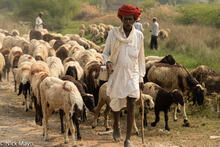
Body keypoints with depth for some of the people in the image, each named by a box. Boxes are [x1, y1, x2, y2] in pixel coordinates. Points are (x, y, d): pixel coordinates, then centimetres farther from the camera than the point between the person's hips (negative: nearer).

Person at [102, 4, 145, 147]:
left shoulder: (139, 35, 2)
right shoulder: (113, 33, -2)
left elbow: (141, 58, 10)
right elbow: (105, 52, 6)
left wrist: (141, 77, 10)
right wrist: (108, 62, -17)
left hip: (132, 74, 0)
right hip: (116, 73, 0)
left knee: (131, 106, -10)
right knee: (116, 103, 13)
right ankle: (116, 126, 45)